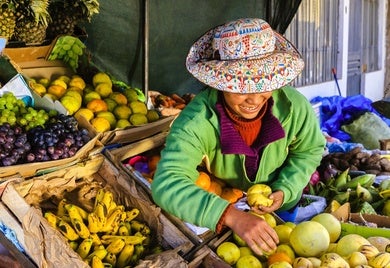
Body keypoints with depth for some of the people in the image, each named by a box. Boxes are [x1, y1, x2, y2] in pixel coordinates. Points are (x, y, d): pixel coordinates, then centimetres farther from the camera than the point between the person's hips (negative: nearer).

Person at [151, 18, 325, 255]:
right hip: (223, 212, -1)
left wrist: (284, 191, -24)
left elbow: (310, 150, -7)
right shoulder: (197, 121, -39)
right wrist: (232, 216, -60)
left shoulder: (295, 106, -28)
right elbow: (167, 183, -49)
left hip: (283, 211, 2)